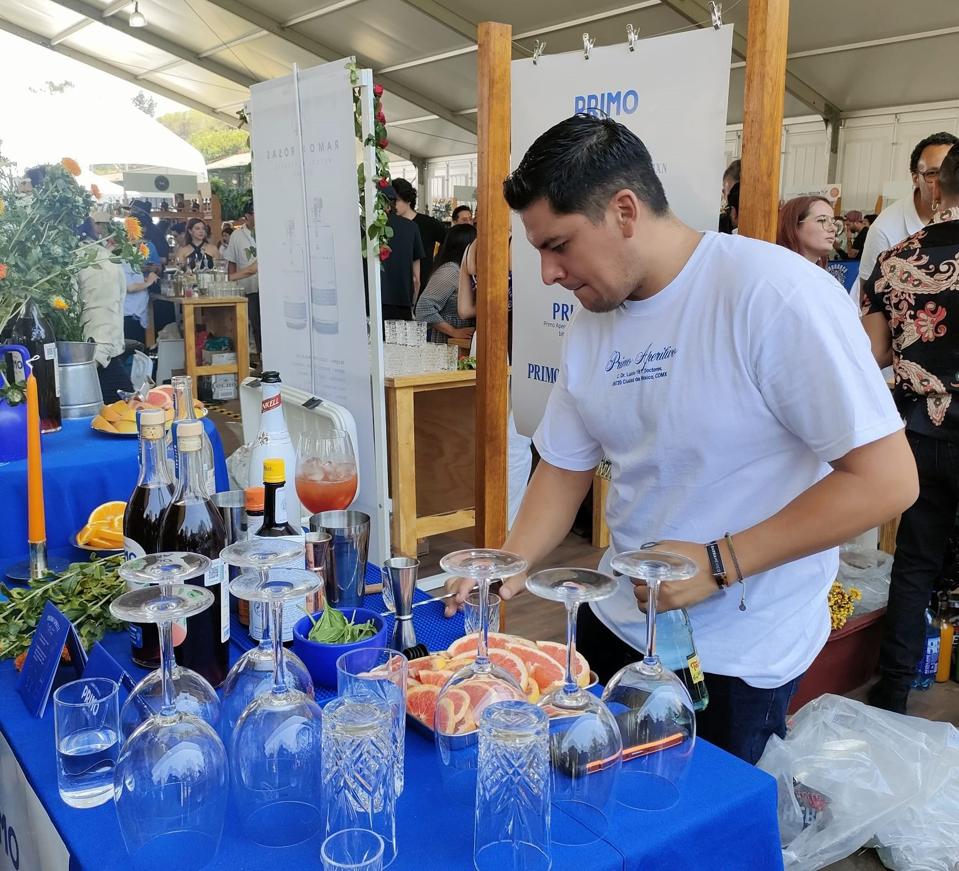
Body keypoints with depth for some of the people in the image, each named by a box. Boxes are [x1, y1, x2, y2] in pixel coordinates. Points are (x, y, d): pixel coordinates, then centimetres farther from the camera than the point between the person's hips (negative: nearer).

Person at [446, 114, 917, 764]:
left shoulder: (775, 294, -22)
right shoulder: (590, 324, 1)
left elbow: (886, 478, -22)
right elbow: (566, 466, 9)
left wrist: (718, 564, -23)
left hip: (742, 656, -6)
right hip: (618, 625, 6)